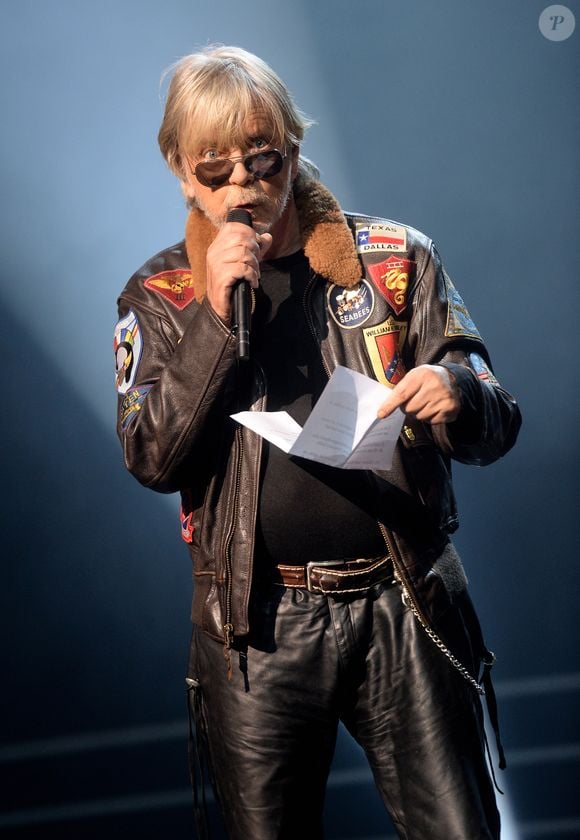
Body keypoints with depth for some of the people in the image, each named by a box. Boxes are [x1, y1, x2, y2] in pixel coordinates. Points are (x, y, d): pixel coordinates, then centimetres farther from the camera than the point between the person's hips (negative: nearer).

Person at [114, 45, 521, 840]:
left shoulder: (396, 259, 3)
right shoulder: (160, 295, 5)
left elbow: (497, 426, 1)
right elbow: (152, 460, -7)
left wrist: (458, 396, -23)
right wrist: (217, 315, -16)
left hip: (408, 610, 0)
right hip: (256, 625, 1)